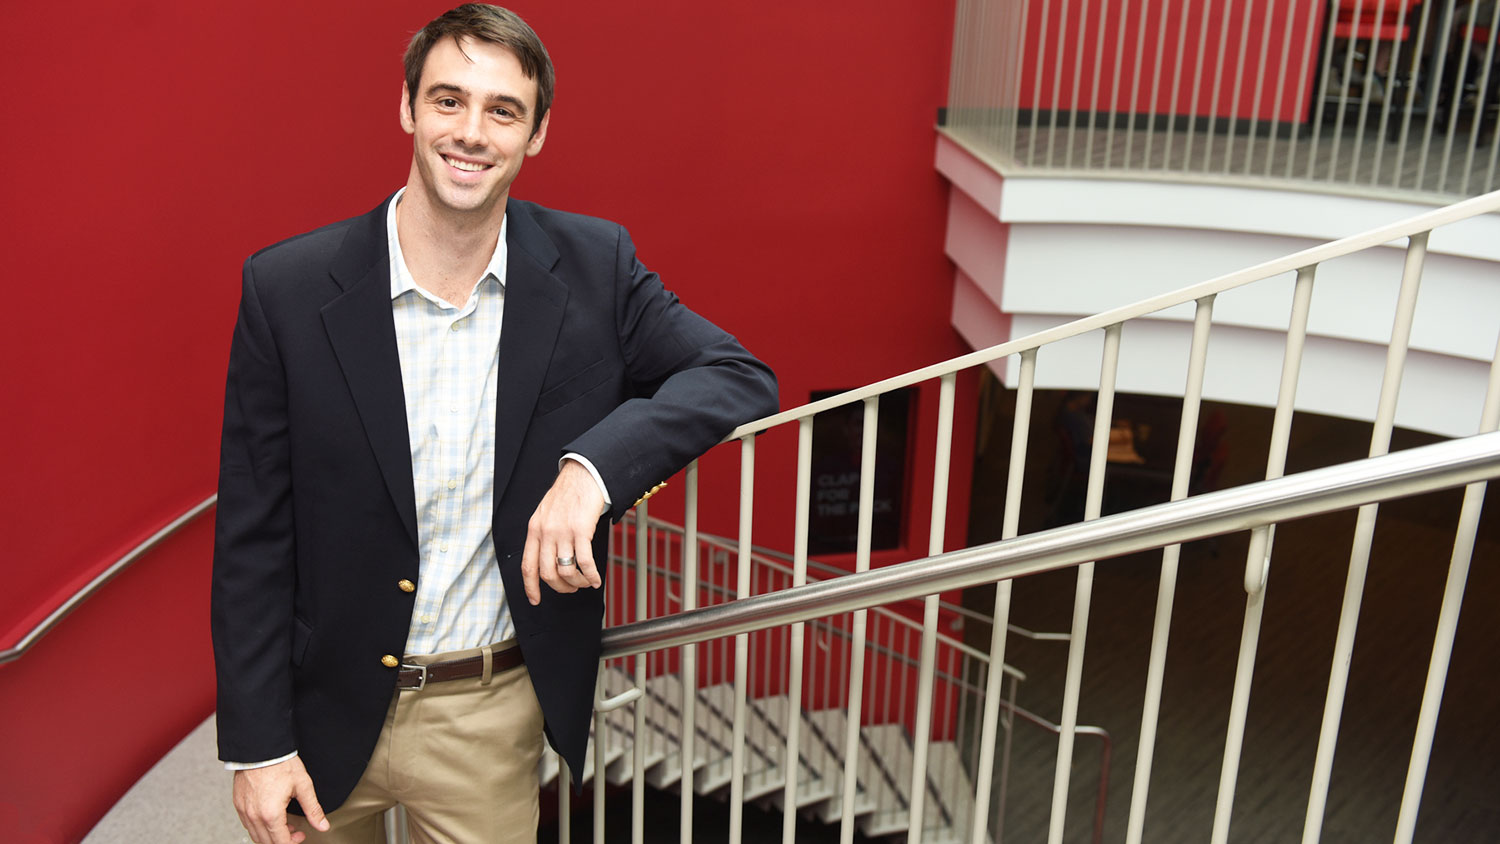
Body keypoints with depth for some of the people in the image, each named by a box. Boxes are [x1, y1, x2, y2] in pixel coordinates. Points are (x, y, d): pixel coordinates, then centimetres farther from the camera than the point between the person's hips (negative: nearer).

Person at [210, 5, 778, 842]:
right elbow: (252, 538, -7)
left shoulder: (594, 267, -9)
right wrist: (257, 744, -6)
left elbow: (743, 377, -9)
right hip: (327, 709, 0)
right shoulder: (288, 288, -12)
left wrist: (592, 466, -25)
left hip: (491, 719, 1)